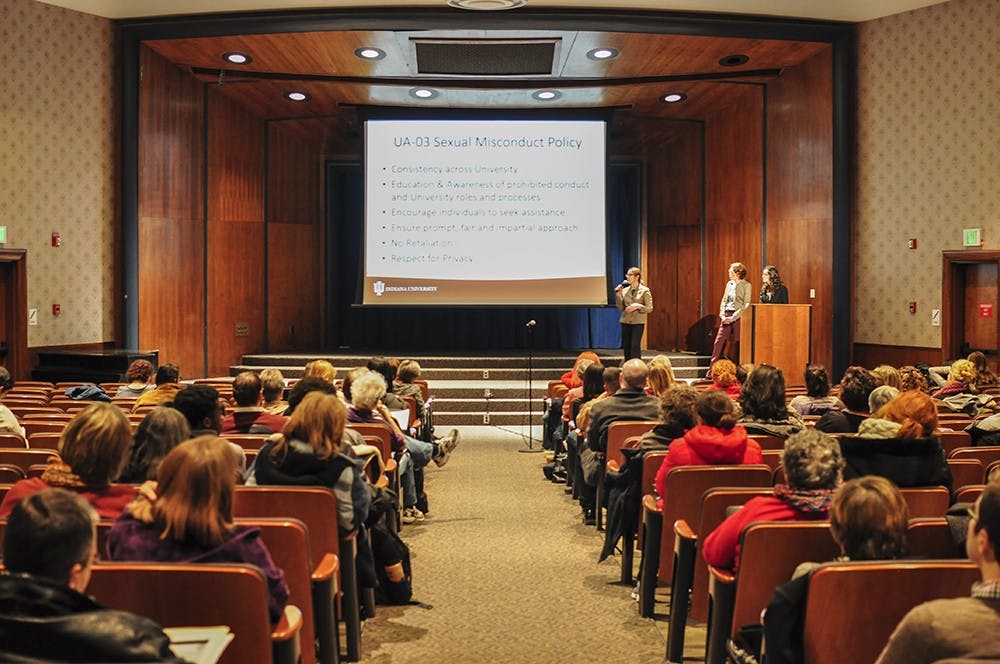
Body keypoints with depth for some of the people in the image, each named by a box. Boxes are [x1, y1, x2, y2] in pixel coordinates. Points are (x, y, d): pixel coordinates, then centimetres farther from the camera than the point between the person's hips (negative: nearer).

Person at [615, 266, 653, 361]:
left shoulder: (645, 290, -3)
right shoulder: (624, 290, 7)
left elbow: (649, 308, -4)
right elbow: (620, 308, 6)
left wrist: (638, 306, -20)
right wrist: (618, 294, -4)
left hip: (638, 322, -4)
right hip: (625, 321, 4)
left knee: (635, 347, -10)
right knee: (626, 347, 6)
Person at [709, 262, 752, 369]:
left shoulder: (746, 285, -5)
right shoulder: (729, 284, 14)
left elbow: (746, 305, -10)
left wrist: (733, 317, -15)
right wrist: (722, 315, 1)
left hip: (738, 316, -5)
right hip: (727, 316, 6)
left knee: (739, 343, -2)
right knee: (719, 341, -1)